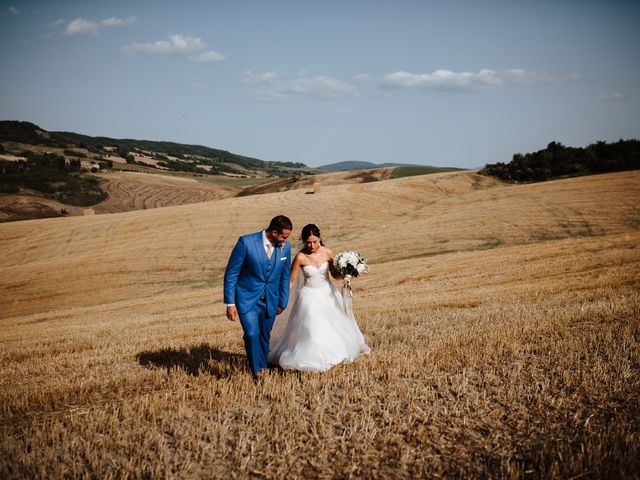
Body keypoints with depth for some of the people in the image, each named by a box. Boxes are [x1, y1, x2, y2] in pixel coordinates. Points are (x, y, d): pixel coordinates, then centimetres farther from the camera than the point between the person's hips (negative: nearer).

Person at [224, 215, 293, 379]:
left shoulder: (285, 248, -3)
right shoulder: (246, 242, -16)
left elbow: (285, 277, 11)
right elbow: (231, 273, -11)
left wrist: (282, 303, 16)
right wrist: (230, 303, -13)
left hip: (270, 301, 4)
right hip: (247, 299, -4)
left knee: (264, 336, 13)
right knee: (251, 334, -15)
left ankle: (262, 367, 36)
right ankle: (257, 371, 3)